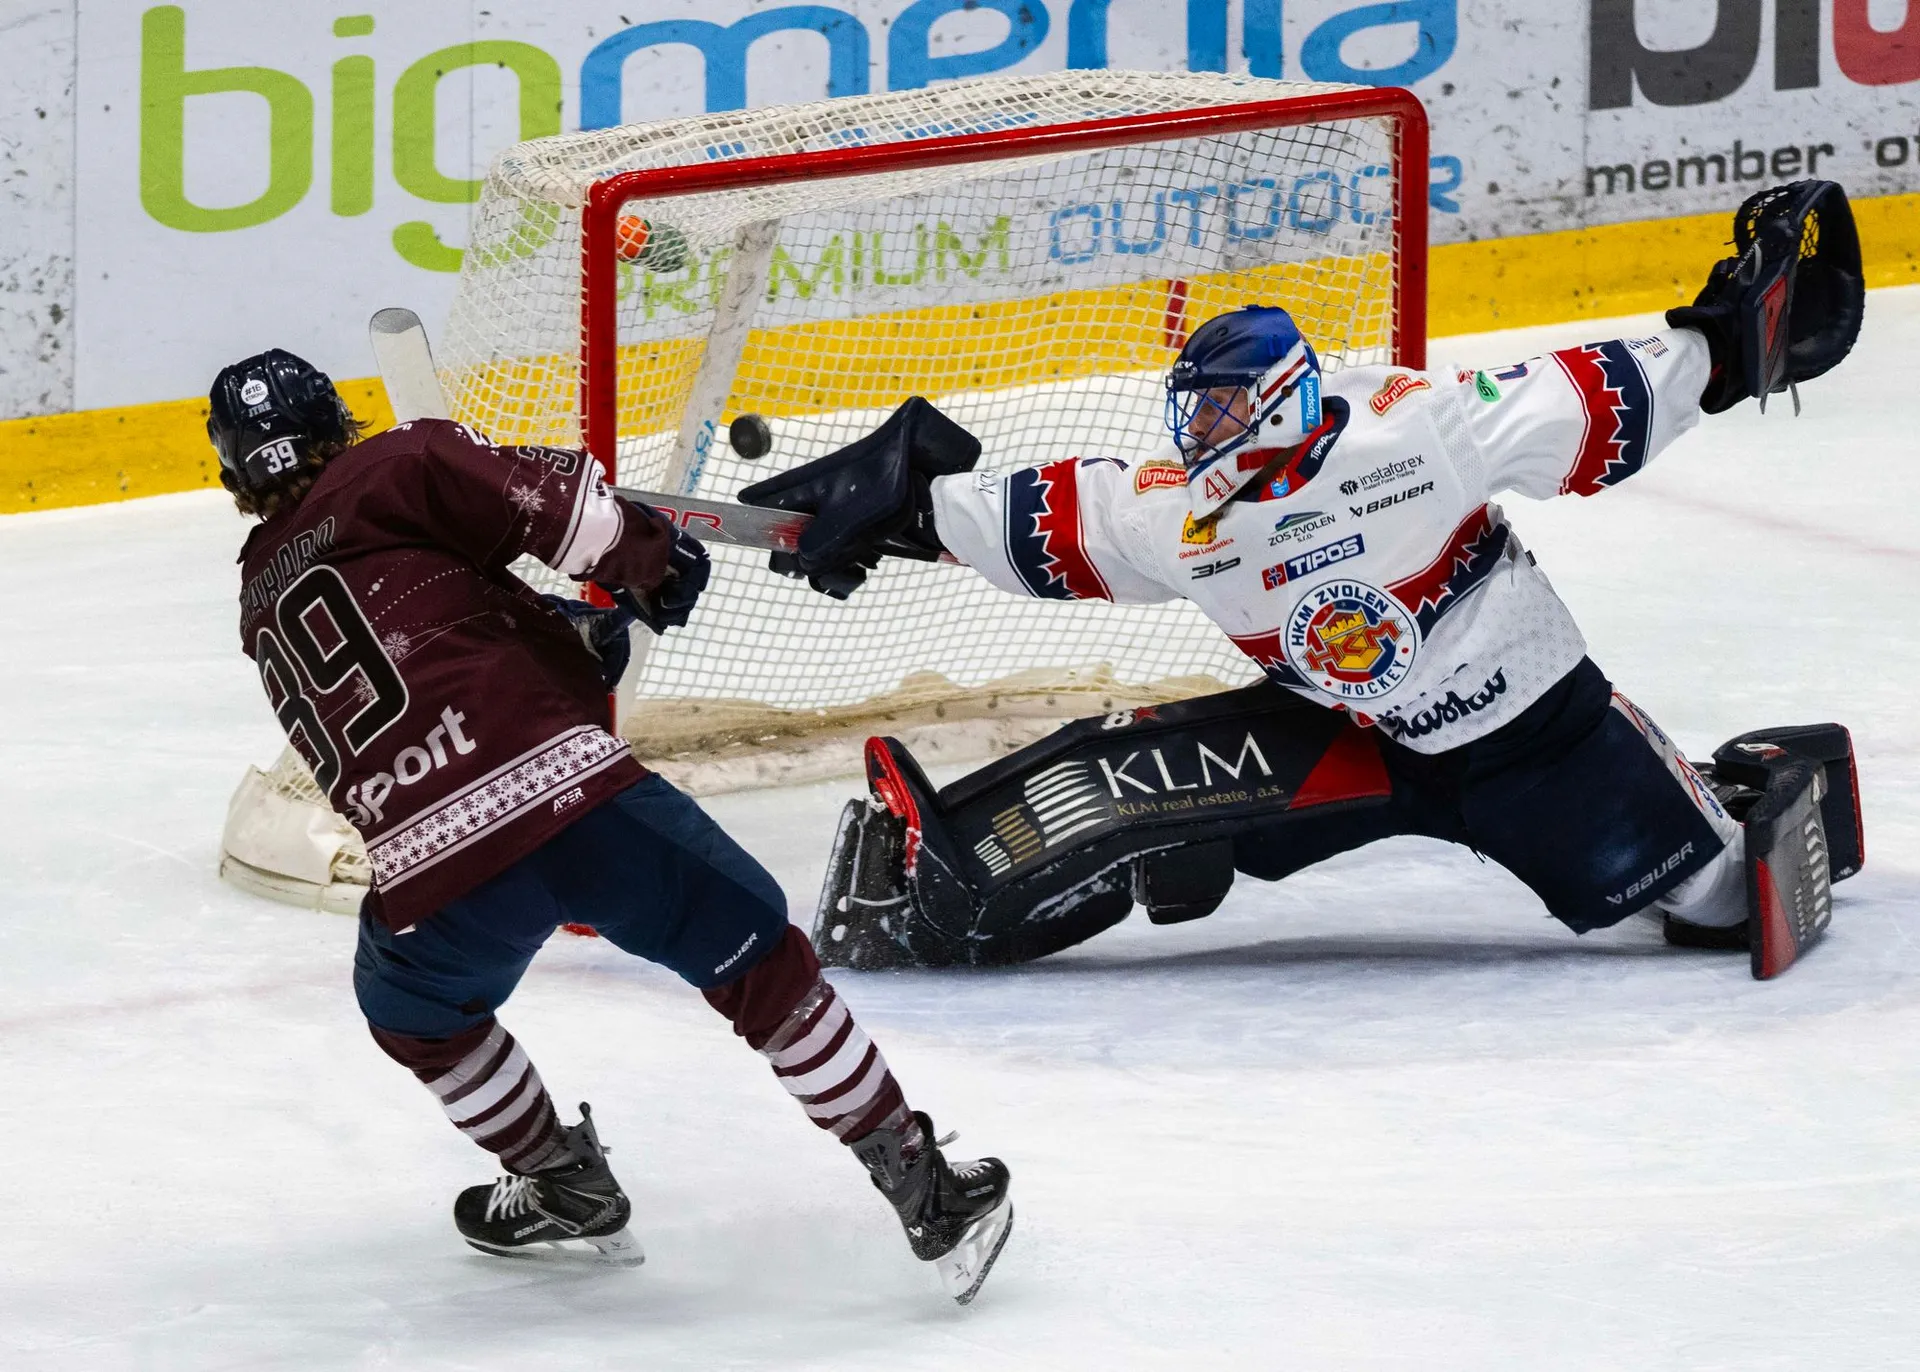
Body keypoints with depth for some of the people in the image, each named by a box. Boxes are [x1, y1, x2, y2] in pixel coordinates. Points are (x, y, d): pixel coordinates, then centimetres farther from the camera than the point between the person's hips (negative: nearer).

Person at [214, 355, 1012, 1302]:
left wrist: (570, 636, 35)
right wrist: (649, 564, 14)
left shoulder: (261, 605, 26)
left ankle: (569, 1191, 40)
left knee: (411, 1007, 35)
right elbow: (546, 496, -3)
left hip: (432, 877, 3)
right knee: (759, 964, 12)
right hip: (565, 788, -3)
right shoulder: (396, 468, 10)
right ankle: (927, 1194, 11)